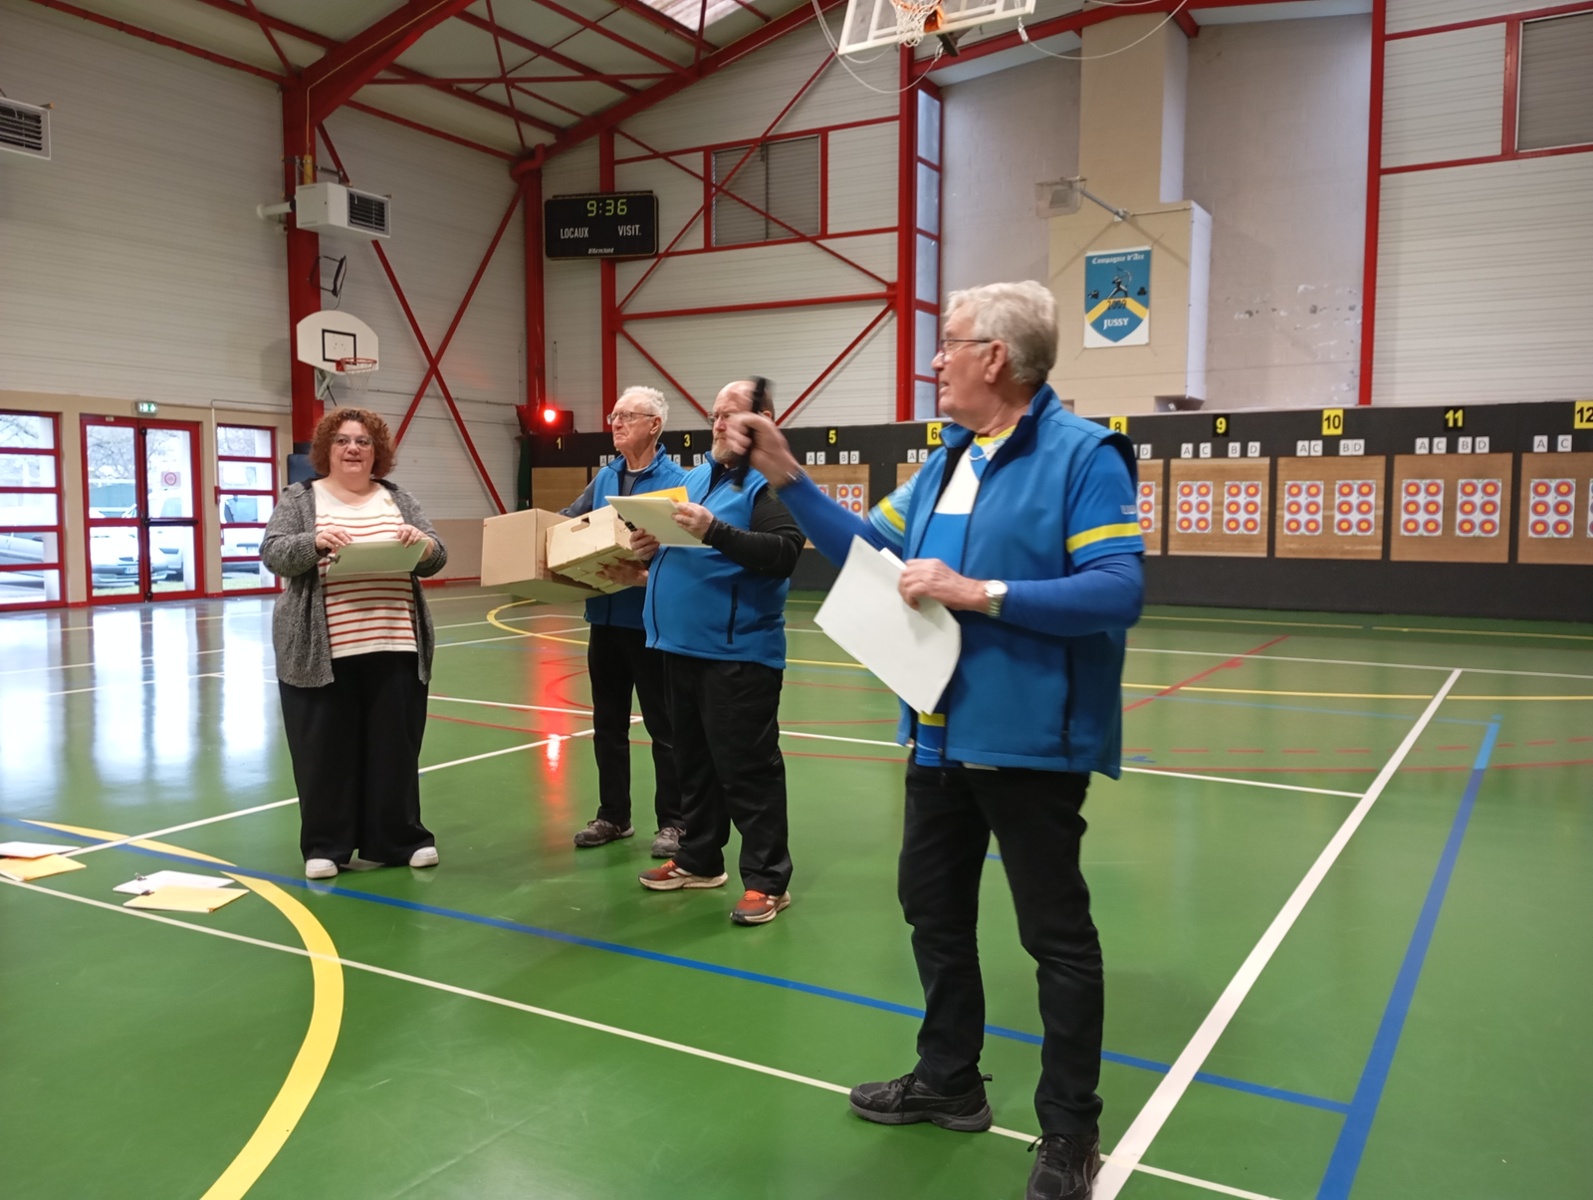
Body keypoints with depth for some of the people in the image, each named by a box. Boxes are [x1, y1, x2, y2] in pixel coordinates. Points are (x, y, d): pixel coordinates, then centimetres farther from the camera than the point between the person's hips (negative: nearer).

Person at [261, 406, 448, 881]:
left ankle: (399, 838, 19)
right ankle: (324, 846, 15)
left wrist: (420, 541, -16)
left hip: (395, 645, 2)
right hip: (321, 650, -2)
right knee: (325, 749, 4)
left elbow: (436, 558, 5)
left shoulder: (398, 499, 12)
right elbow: (273, 555, -6)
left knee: (395, 746, 7)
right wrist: (314, 543, -24)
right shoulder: (299, 499, 5)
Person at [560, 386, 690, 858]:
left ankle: (672, 822, 15)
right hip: (605, 615, 7)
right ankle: (612, 815, 27)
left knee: (662, 725, 4)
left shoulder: (675, 480, -9)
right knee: (607, 723, 14)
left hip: (651, 619, -7)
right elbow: (569, 519, 18)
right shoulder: (605, 477, 11)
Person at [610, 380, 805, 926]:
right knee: (694, 762, 18)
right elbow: (674, 537, 24)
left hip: (739, 652, -9)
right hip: (682, 645, 9)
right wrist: (651, 547, 1)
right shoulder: (695, 478, 17)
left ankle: (767, 880, 5)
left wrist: (715, 530, -28)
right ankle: (699, 859, 31)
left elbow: (784, 554, -22)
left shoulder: (769, 483, -9)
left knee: (746, 768, -4)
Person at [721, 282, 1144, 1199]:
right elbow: (867, 550, 15)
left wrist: (981, 593, -26)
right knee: (934, 907, 19)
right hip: (944, 735, 9)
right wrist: (786, 475, 8)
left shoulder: (1084, 454, -14)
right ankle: (949, 1080, 39)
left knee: (1057, 934, 5)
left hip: (1031, 739, -8)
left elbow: (1119, 591, -23)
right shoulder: (947, 460, 12)